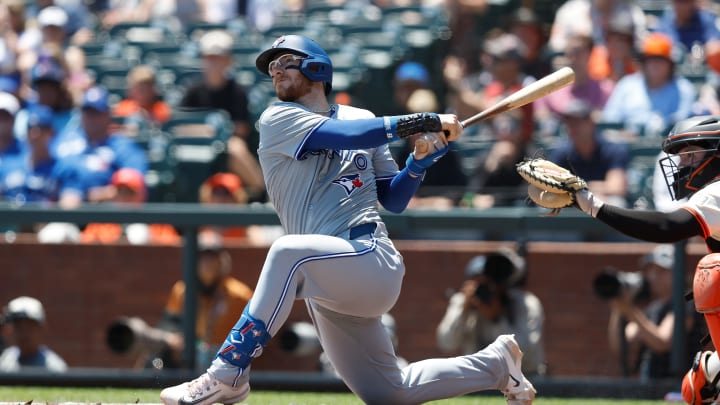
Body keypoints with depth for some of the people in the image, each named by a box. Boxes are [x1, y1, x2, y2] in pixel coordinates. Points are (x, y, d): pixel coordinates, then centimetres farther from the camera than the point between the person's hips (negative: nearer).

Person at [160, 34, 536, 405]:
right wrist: (426, 122, -13)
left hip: (374, 260, -2)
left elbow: (394, 200, 15)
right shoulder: (278, 120, 4)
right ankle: (496, 363, 28)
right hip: (330, 288, 2)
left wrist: (419, 162, -4)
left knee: (290, 252, -33)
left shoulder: (361, 119, 12)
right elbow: (347, 136, -12)